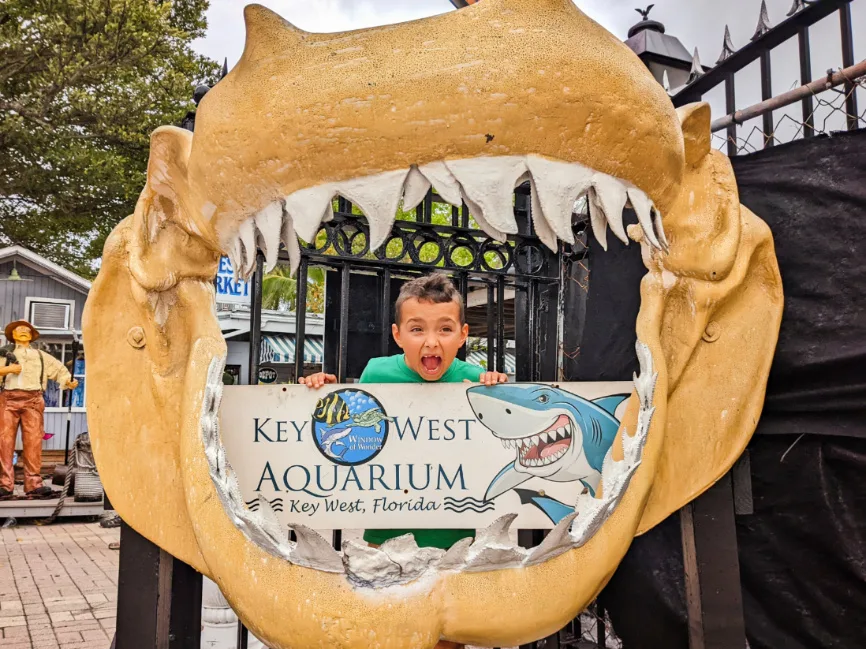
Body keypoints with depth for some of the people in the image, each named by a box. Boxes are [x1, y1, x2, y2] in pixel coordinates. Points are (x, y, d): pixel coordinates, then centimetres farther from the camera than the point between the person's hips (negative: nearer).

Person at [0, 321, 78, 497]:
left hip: (33, 399, 0)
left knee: (33, 442, -10)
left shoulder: (41, 356, 26)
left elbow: (59, 369, 22)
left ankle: (33, 483, -13)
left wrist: (69, 382, 3)